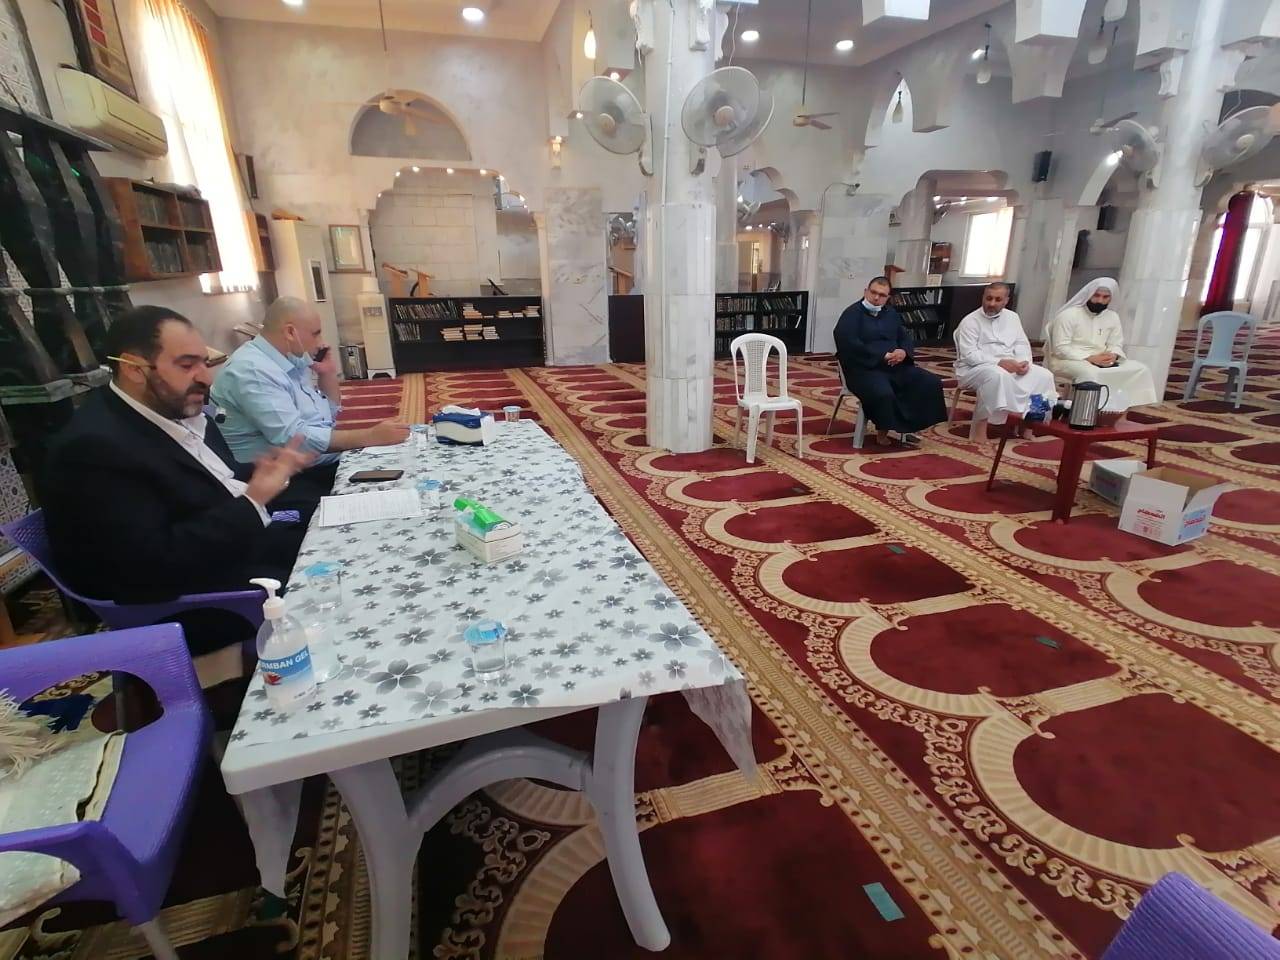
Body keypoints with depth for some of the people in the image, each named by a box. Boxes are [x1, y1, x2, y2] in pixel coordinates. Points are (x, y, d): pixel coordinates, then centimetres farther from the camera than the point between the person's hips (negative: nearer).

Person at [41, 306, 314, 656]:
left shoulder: (180, 410, 5)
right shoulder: (94, 446, -21)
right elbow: (154, 565, -26)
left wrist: (261, 472, -8)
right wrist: (254, 499, -23)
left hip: (244, 544, 9)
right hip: (192, 598, -9)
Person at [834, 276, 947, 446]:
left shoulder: (891, 313, 19)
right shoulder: (852, 314, -5)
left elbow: (905, 337, 19)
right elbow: (849, 344, -20)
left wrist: (903, 351, -8)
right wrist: (883, 355, -20)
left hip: (895, 367, 7)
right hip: (864, 369, -7)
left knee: (932, 382, -7)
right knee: (884, 394, -37)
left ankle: (907, 425, 1)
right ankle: (883, 432, -11)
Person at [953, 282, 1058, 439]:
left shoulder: (1012, 317, 13)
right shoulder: (970, 321, -8)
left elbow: (1022, 344, 13)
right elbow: (969, 355, -17)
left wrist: (1024, 361, -10)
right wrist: (999, 362, -25)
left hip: (1009, 366, 7)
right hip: (974, 368, -6)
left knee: (1043, 375, -13)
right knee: (997, 375, -39)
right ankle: (980, 425, -32)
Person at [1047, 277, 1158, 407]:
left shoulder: (1113, 316, 11)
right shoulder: (1068, 315, -10)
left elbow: (1116, 344, 14)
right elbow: (1061, 349, -15)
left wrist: (1113, 355, -12)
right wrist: (1090, 358, -23)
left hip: (1099, 361, 7)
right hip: (1067, 361, -7)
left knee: (1140, 369, -8)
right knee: (1090, 373, -39)